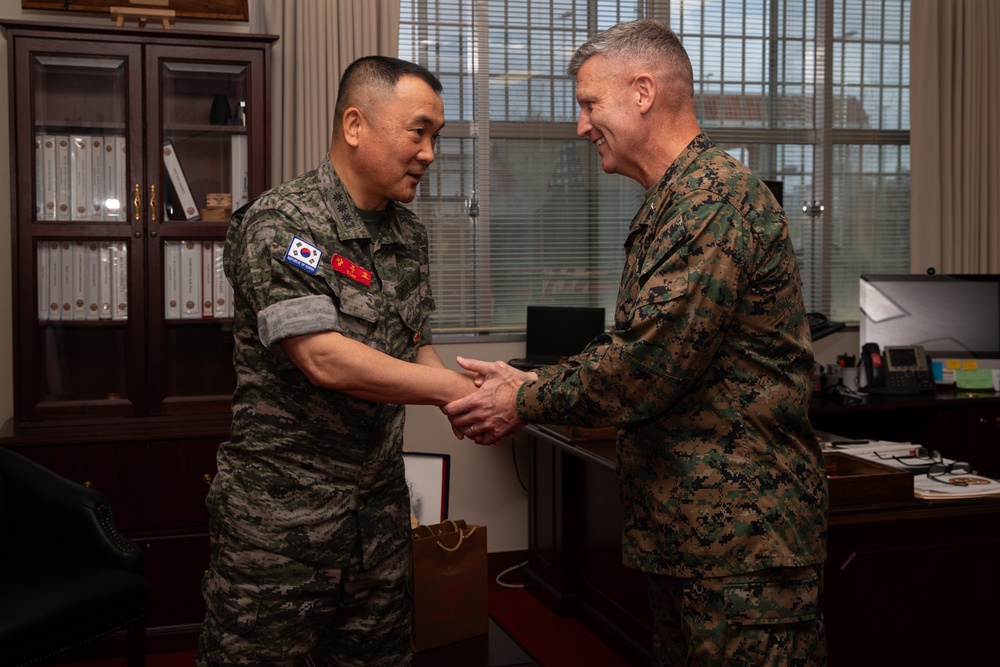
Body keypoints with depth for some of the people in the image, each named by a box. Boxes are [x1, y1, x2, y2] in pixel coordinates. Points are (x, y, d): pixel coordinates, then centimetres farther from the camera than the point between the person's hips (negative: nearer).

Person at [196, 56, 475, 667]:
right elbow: (324, 358, -24)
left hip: (381, 509, 7)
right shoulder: (280, 223, -15)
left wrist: (465, 397, -6)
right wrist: (454, 388, -19)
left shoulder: (409, 233, 9)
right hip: (283, 512, -6)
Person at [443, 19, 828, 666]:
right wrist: (535, 382, 5)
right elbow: (632, 347, 18)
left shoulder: (715, 195, -18)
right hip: (686, 527, 10)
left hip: (744, 534, -10)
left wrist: (525, 402, -10)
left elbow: (649, 364, -23)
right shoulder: (670, 205, 17)